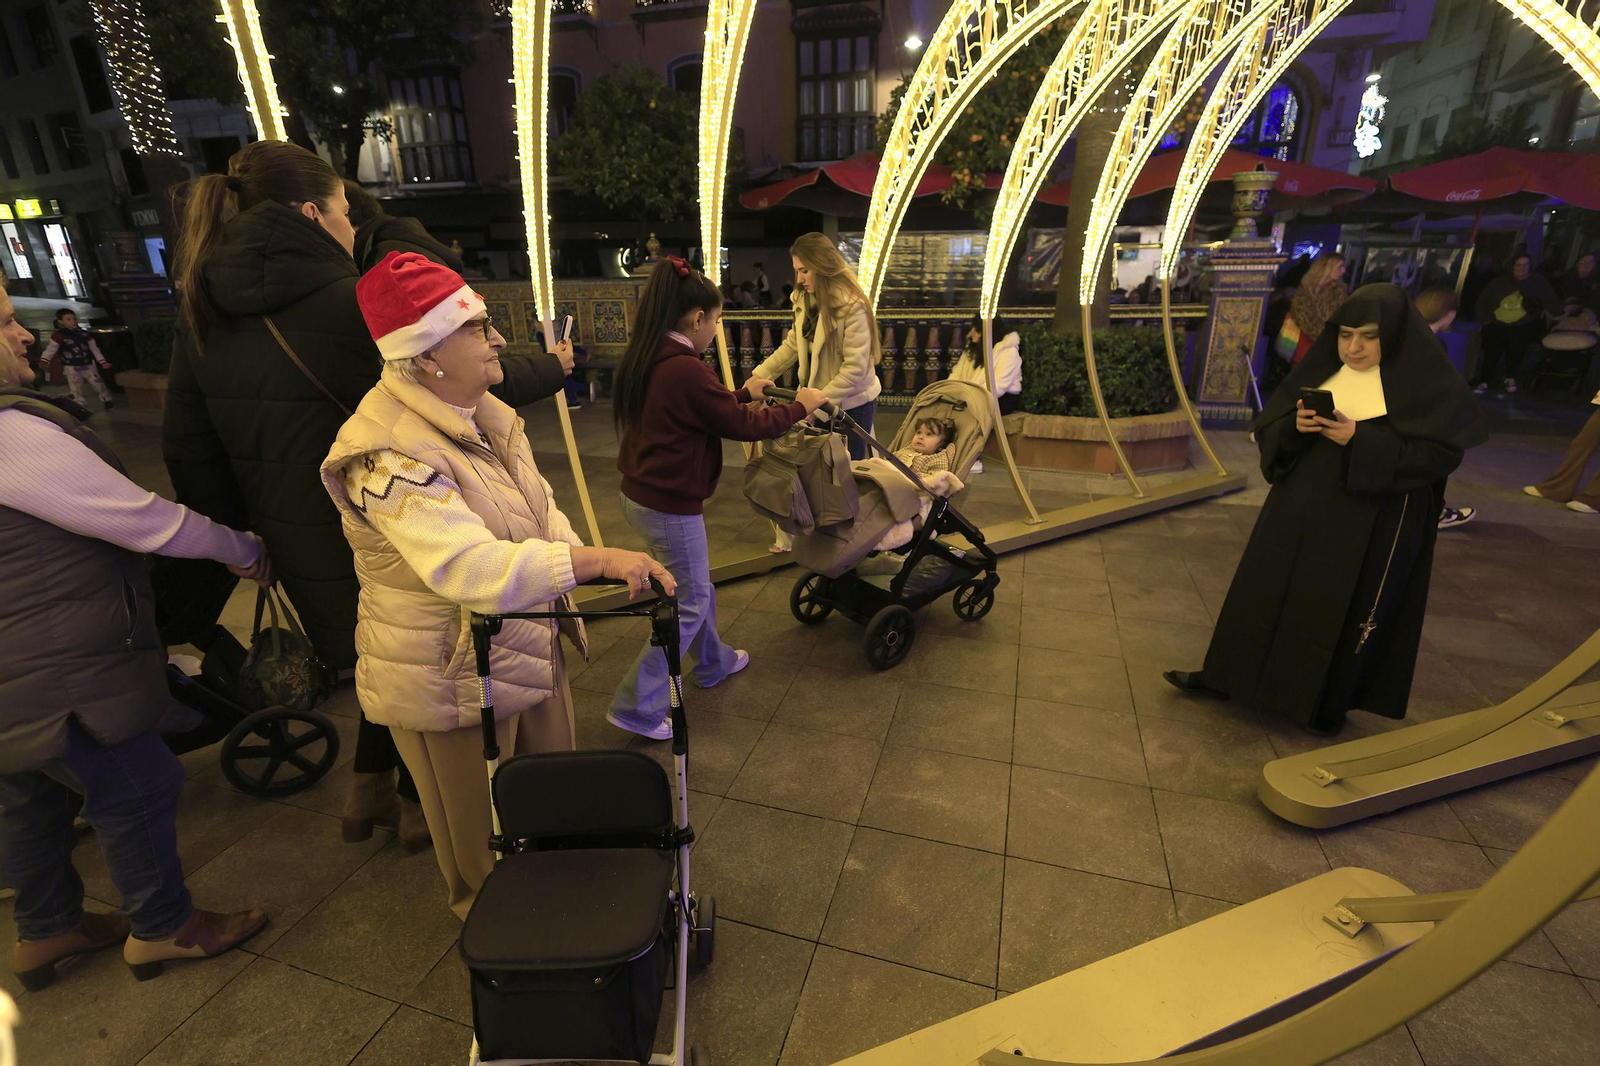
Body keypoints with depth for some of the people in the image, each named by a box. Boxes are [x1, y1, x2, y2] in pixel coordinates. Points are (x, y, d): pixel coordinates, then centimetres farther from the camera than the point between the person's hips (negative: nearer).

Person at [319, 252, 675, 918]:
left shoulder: (487, 416, 2)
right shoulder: (391, 454, -29)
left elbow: (539, 508, 7)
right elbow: (468, 565, -40)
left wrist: (578, 559, -12)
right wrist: (596, 560, -45)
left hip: (527, 648, 9)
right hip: (451, 677, -8)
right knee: (482, 841, 17)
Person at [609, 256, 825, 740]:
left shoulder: (643, 362, 3)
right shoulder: (687, 370, -24)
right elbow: (743, 426, -15)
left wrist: (743, 392, 25)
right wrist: (800, 407, -1)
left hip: (639, 496, 9)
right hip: (670, 507, -9)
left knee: (695, 586, 25)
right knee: (689, 603, 7)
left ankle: (714, 663, 46)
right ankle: (637, 707, 14)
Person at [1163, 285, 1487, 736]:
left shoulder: (1425, 382, -8)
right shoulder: (1322, 370, 5)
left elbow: (1442, 452, -14)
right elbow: (1268, 427, 5)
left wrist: (1362, 440, -24)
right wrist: (1295, 425, -17)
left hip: (1370, 524, -4)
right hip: (1298, 509, 5)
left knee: (1343, 611, 5)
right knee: (1265, 593, 10)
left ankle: (1324, 704, 23)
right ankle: (1228, 676, 22)